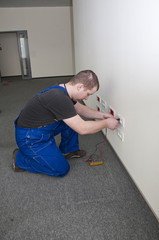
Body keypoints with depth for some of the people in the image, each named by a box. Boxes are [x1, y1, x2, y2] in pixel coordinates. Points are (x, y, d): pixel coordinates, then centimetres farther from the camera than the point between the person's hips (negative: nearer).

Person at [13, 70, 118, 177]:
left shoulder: (63, 90, -2)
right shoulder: (59, 98, -33)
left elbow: (80, 109, 15)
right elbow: (82, 129, -29)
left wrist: (100, 115, 3)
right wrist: (106, 123, -16)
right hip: (29, 138, -9)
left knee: (74, 121, 4)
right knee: (62, 170, -2)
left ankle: (67, 151, 21)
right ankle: (20, 158, 7)